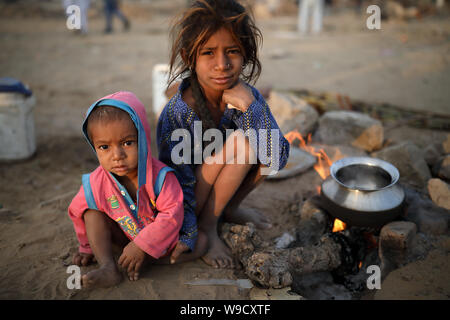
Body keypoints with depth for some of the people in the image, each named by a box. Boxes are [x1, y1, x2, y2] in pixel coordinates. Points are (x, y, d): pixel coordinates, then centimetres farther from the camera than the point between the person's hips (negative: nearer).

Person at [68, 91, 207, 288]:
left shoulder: (159, 176, -29)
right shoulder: (96, 183, -20)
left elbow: (172, 214, -29)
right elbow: (78, 212, -2)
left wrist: (142, 247, -34)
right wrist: (88, 248, 11)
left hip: (159, 235, -2)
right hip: (126, 235, 2)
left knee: (198, 244, -22)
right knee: (93, 213, -18)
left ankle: (147, 260, -20)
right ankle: (108, 268, -28)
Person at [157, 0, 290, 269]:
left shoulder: (247, 97, -13)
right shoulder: (176, 114, -27)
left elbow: (277, 159, -20)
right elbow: (178, 185, -21)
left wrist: (250, 107, -31)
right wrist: (184, 238, -20)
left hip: (219, 192, 5)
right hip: (191, 203, -5)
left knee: (268, 146, -18)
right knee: (240, 141, -29)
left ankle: (230, 208, 3)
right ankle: (207, 226, -11)